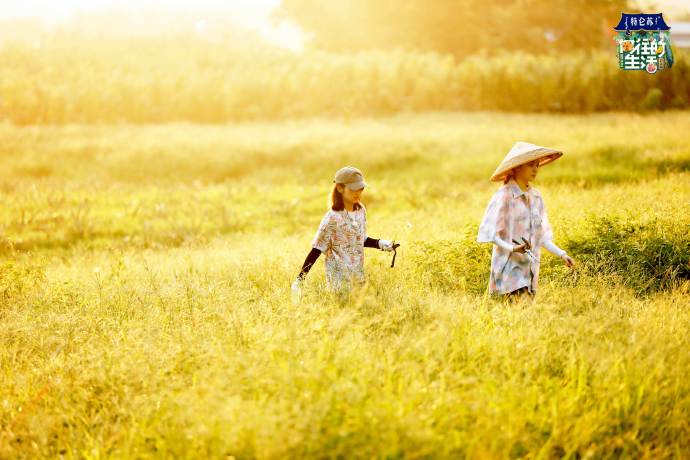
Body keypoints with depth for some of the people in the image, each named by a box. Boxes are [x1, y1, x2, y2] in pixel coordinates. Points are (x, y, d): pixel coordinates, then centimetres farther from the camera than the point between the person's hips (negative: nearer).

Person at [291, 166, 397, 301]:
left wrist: (380, 243, 4)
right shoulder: (332, 218, -16)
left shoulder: (361, 211, 4)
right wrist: (299, 280, -18)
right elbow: (316, 250, -14)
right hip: (339, 279, -6)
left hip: (358, 275, 6)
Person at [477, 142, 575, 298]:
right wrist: (512, 248, -24)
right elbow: (489, 233, -11)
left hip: (530, 270, 7)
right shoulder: (504, 196, -9)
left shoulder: (536, 197, 12)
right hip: (509, 268, -7)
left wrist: (561, 254, 6)